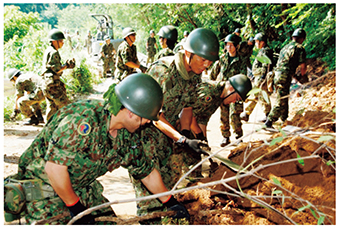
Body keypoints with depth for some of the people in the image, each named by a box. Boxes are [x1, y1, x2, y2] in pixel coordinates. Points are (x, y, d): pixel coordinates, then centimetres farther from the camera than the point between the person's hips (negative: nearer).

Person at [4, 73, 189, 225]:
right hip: (43, 184, -7)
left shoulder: (127, 136, -5)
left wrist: (171, 203, 16)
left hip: (81, 188, 7)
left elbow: (147, 172, 9)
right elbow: (54, 167, -32)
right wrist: (75, 207, -20)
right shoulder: (82, 121, -33)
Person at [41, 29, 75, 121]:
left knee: (52, 107, 15)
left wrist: (66, 65, 8)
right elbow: (57, 70, -18)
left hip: (47, 84, 10)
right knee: (65, 105, -7)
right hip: (53, 84, -10)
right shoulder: (53, 52, -14)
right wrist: (67, 65, -6)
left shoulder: (48, 51, 19)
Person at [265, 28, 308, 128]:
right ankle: (269, 122, -9)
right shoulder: (300, 48, -4)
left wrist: (294, 75, 28)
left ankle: (284, 119, 32)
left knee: (284, 99, 21)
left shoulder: (286, 47, 21)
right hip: (284, 77, -8)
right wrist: (301, 76, 14)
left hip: (277, 74, 8)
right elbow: (303, 67, -7)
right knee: (281, 101, -6)